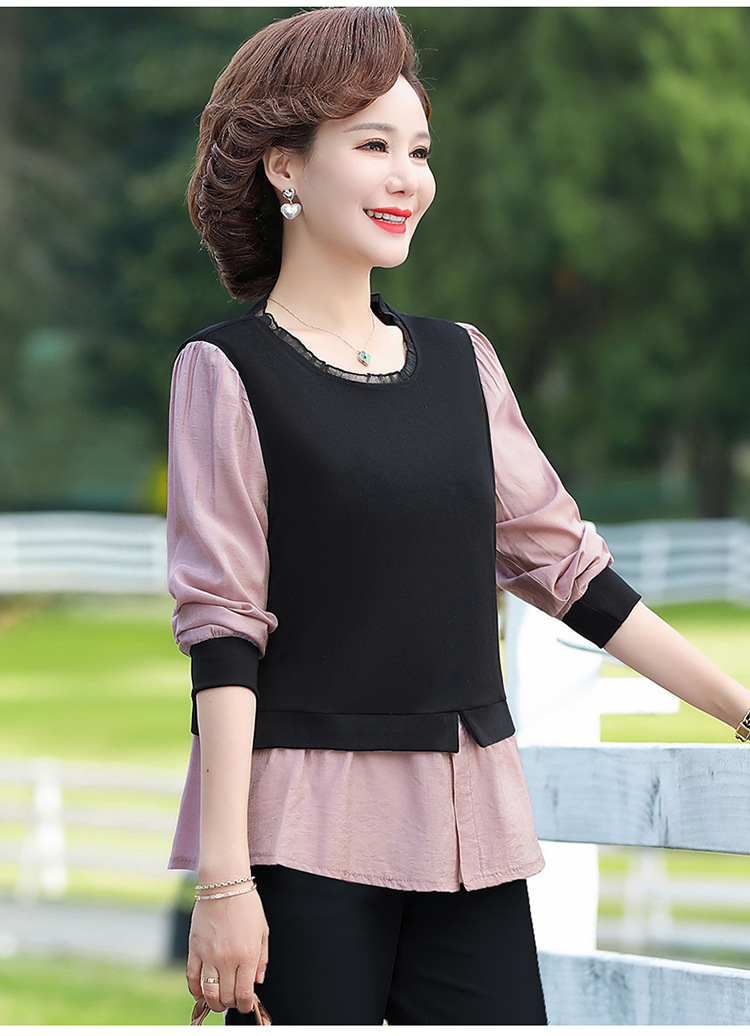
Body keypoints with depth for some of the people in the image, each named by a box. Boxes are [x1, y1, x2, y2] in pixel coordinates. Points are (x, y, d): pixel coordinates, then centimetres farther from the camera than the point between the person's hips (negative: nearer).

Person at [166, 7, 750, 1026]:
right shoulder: (229, 370, -2)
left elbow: (564, 563, 17)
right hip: (304, 832, -5)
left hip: (467, 823, 5)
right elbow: (221, 628, -8)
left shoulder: (461, 360, 14)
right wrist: (224, 880, -14)